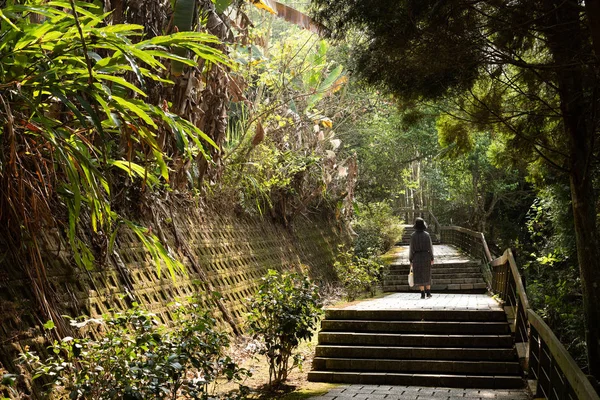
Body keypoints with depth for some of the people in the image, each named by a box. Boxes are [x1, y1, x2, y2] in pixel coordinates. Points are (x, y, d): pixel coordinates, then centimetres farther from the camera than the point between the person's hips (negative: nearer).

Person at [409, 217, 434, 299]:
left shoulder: (413, 235, -7)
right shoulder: (427, 235, -4)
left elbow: (411, 248, -6)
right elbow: (430, 247, -3)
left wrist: (410, 260, 1)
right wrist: (432, 258, 5)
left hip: (417, 257, -1)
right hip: (426, 257, 1)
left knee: (419, 276, 5)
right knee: (427, 275, 15)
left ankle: (423, 294, -1)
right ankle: (428, 293, 16)